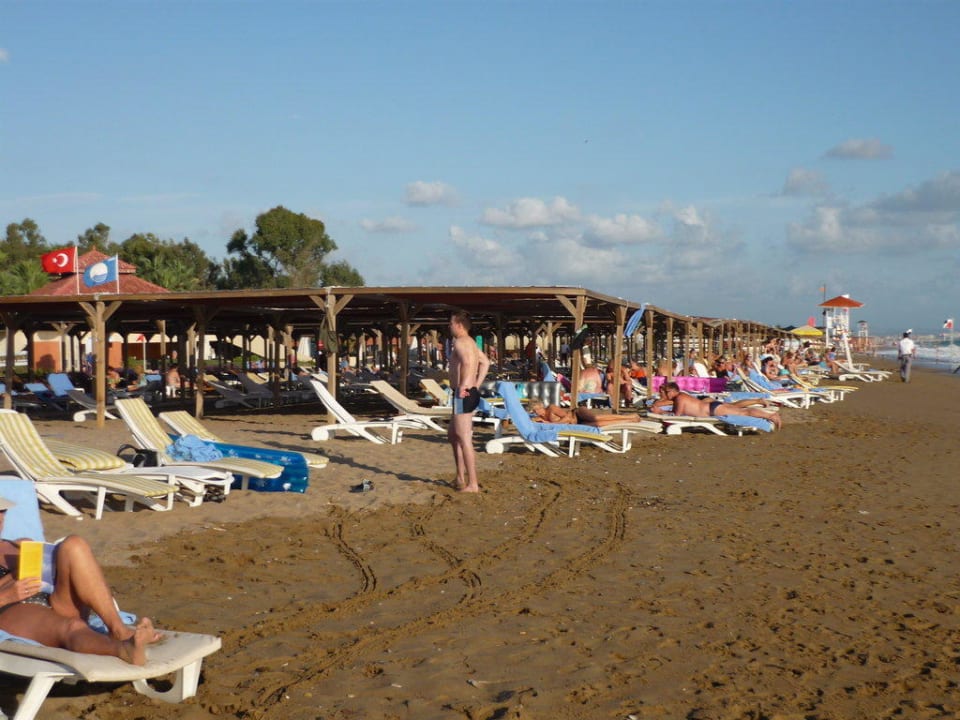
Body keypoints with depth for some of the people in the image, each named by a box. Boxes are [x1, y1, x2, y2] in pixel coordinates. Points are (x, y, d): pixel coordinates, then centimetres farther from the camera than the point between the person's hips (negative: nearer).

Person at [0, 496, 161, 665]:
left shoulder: (22, 546, 32)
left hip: (57, 607, 5)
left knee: (74, 545, -20)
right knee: (71, 627, -38)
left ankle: (118, 628, -37)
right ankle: (124, 648, -73)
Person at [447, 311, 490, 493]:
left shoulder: (460, 342, -13)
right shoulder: (470, 342, 19)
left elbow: (468, 363, -32)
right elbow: (485, 362, 30)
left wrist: (463, 386, -25)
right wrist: (476, 385, 23)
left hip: (463, 395, -11)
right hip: (471, 393, 11)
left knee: (464, 439, -7)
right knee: (452, 435, 21)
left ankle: (472, 485, -5)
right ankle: (461, 478, 25)